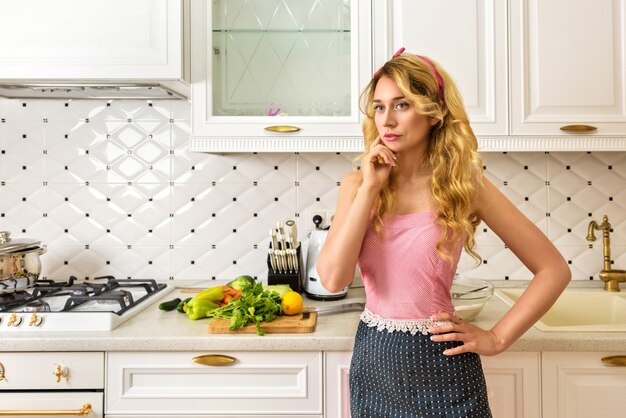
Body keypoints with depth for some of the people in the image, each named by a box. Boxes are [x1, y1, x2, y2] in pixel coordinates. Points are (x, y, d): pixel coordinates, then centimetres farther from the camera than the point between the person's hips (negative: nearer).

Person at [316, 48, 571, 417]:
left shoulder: (464, 184, -9)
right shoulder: (357, 184, -3)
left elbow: (554, 269, -4)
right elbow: (333, 278, -17)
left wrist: (497, 338, -7)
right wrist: (370, 188, -17)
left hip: (439, 363, -2)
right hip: (373, 359, 3)